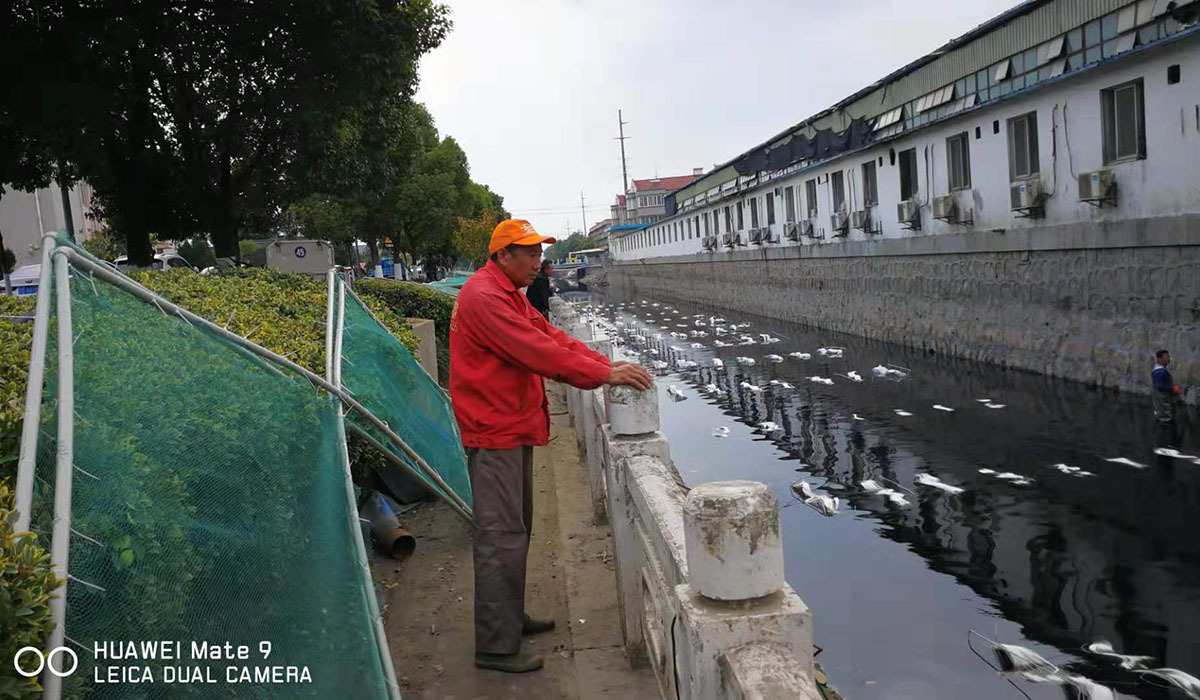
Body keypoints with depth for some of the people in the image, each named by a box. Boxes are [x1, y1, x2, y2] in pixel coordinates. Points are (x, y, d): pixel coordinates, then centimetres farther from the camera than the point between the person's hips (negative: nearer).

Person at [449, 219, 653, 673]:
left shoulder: (509, 295, 16)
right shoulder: (484, 296, -18)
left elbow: (550, 337, 11)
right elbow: (538, 351, -24)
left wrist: (609, 365, 1)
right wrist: (604, 374, -22)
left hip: (513, 430, 11)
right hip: (494, 434, -11)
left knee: (516, 530, 19)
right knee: (501, 537, -7)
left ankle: (510, 618, 32)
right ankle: (496, 647, 1)